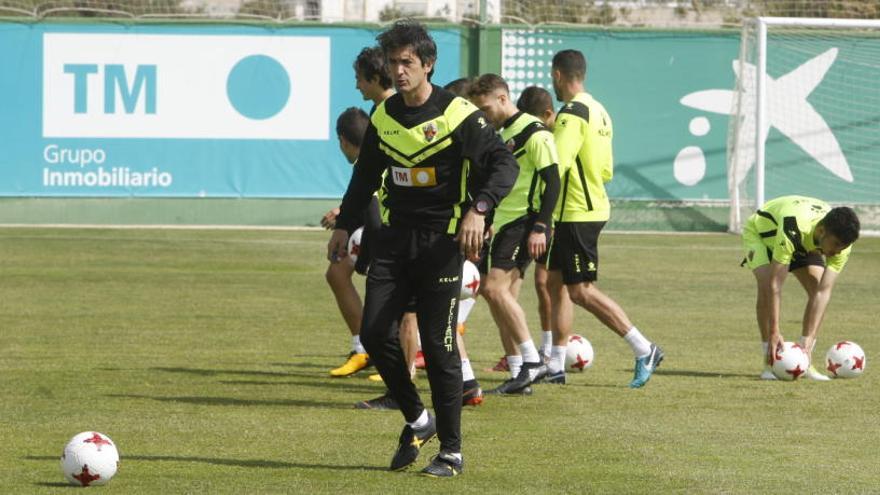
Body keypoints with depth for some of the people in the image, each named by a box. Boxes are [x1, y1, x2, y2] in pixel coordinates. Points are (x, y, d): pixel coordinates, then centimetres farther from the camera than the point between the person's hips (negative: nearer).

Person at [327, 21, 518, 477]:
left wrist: (478, 208, -31)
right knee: (374, 333, -4)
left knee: (437, 345, -6)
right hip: (395, 238, 6)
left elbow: (504, 164, -16)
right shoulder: (383, 116, 8)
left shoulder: (458, 115, -11)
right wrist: (344, 225, 22)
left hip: (441, 241, -6)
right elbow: (366, 176, 22)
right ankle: (416, 420, 17)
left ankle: (451, 450, 4)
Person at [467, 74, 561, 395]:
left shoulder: (534, 133, -11)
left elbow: (552, 182, -16)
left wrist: (540, 228, -20)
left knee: (495, 288, -19)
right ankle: (518, 376, 7)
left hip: (525, 223, -9)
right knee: (502, 298, 5)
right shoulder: (502, 133, 18)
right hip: (503, 224, 9)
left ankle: (532, 361, -15)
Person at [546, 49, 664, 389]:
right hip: (592, 207, 10)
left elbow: (556, 166, -25)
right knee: (554, 283, 13)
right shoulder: (599, 112, 14)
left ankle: (644, 350, -9)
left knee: (581, 291, -8)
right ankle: (556, 365, 16)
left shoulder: (572, 115, -17)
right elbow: (606, 171, 18)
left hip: (575, 214, -10)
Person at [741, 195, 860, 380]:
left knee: (817, 288, -16)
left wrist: (809, 339, -39)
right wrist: (774, 333, -47)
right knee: (766, 285, -29)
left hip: (805, 244, 5)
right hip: (760, 231, -5)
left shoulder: (840, 240, -31)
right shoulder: (793, 228, -48)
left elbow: (824, 291, -32)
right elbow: (775, 284, -46)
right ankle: (770, 362, -22)